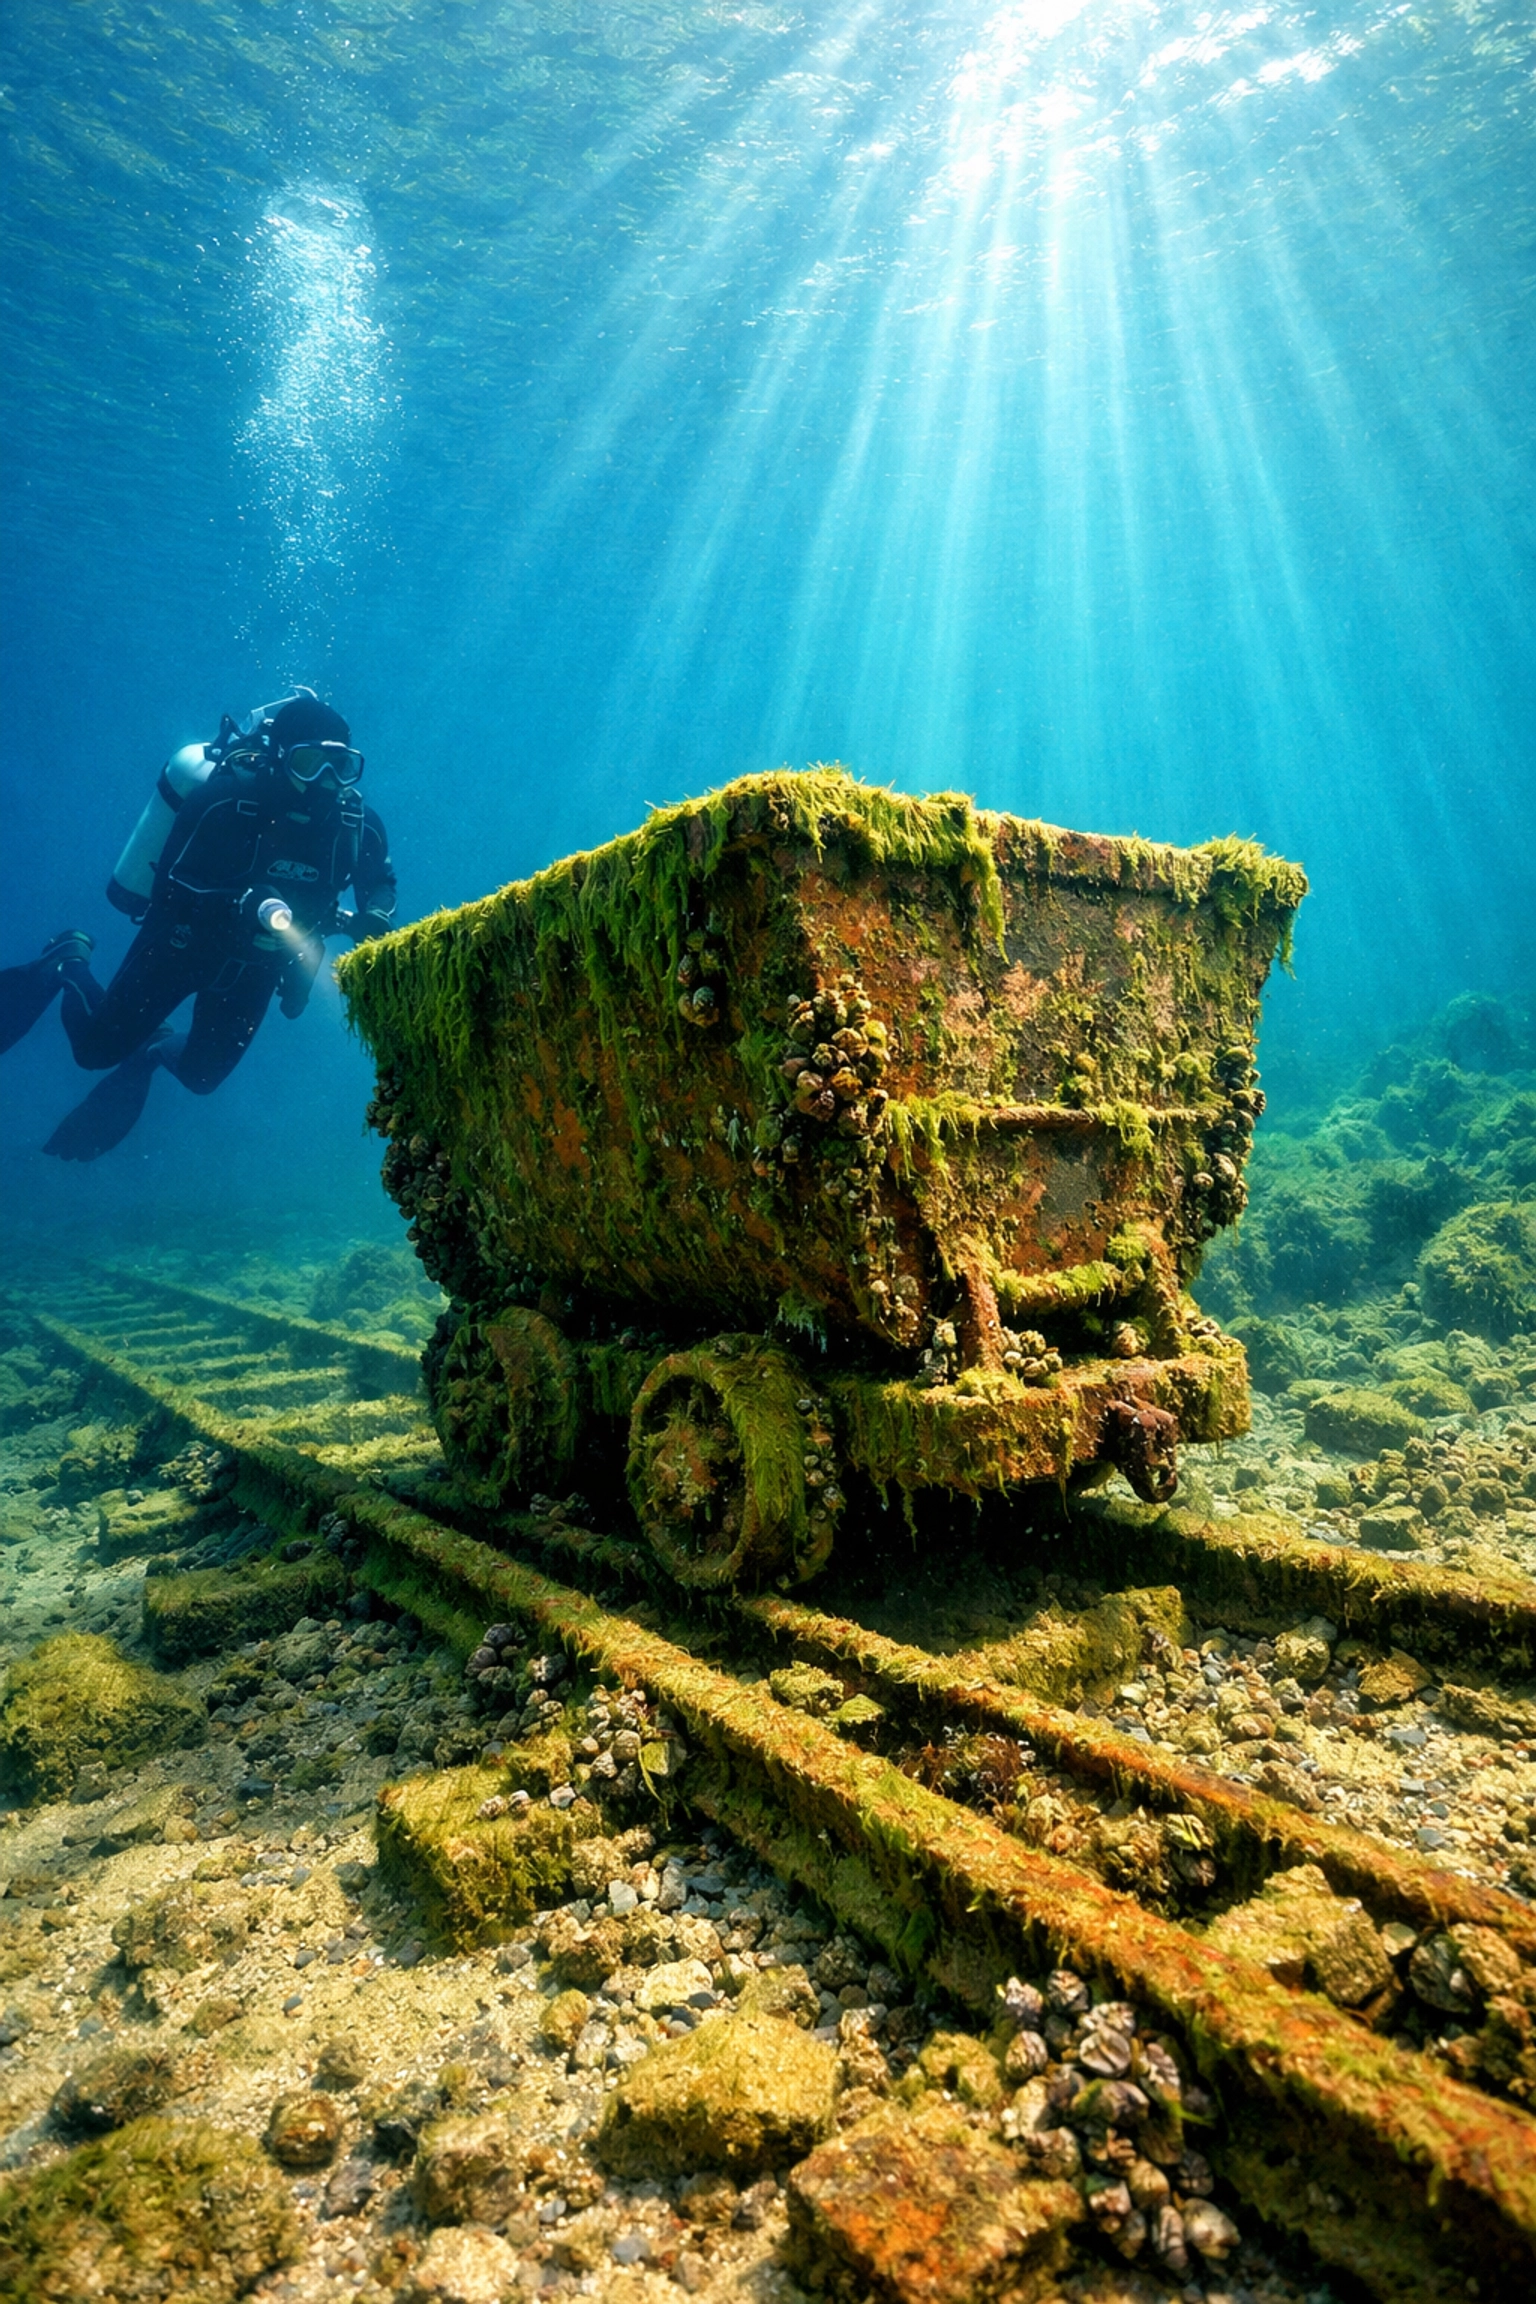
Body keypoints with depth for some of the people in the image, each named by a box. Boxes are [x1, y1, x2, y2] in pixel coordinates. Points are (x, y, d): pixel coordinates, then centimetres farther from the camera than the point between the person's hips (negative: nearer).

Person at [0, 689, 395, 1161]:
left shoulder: (355, 822, -16)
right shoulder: (224, 801, -29)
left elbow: (382, 883, -1)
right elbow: (172, 892, -29)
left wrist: (372, 920, -24)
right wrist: (248, 906, -47)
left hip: (253, 965, 4)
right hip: (181, 943, -4)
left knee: (202, 1075, 12)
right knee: (98, 1050, 6)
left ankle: (157, 1050, 46)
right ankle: (69, 966, 35)